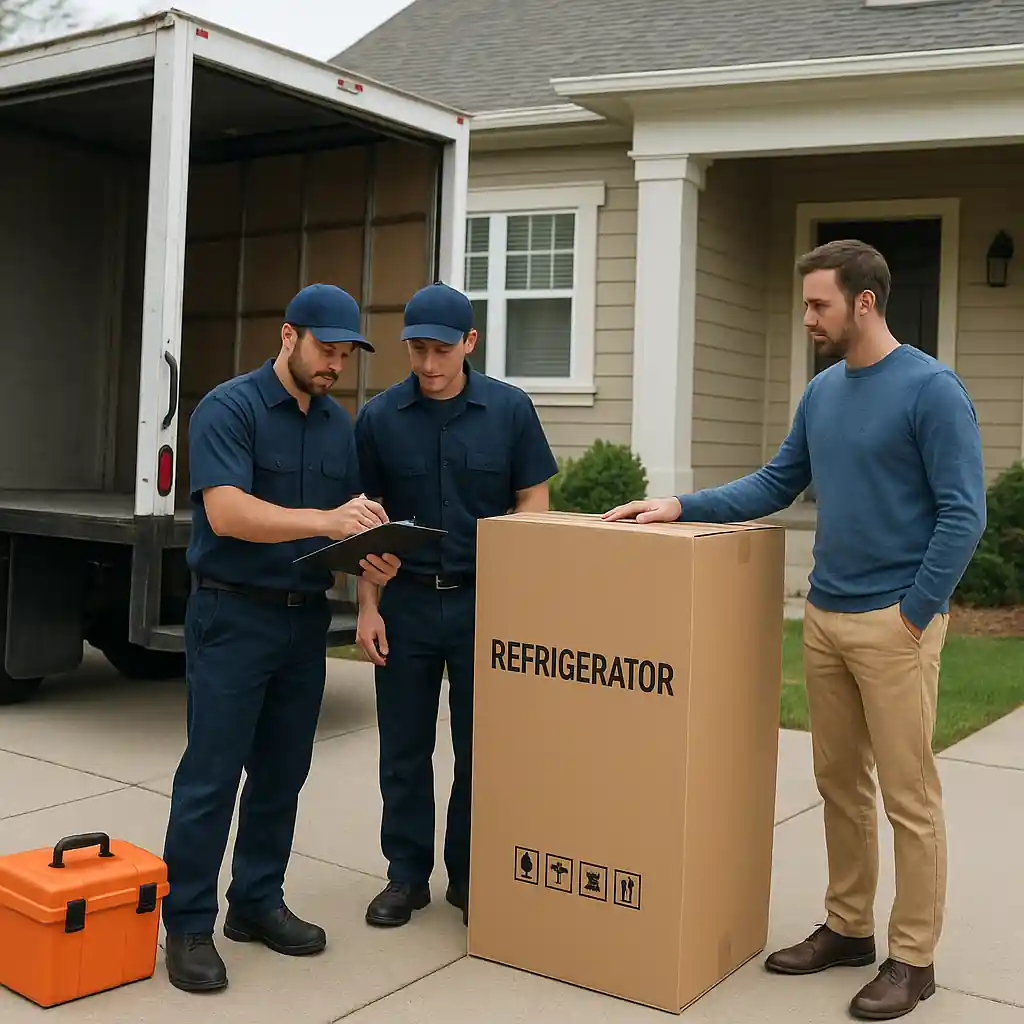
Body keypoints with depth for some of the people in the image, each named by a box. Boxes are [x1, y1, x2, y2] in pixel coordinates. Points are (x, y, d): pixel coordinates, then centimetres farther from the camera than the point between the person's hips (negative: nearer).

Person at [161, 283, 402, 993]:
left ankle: (258, 902, 27)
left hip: (307, 617, 7)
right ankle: (188, 925, 9)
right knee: (211, 775, -2)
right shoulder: (229, 408, -10)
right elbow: (226, 511, -23)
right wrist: (326, 520, -33)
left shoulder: (340, 424, 11)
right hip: (234, 615, -6)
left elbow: (352, 520, 15)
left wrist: (371, 558, -8)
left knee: (282, 774, 13)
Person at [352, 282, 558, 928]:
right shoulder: (380, 418, -1)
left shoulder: (509, 410, -2)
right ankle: (407, 874, 24)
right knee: (404, 748, 9)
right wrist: (368, 607, -1)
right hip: (407, 603, 1)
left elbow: (534, 508, 2)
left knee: (479, 749, 7)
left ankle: (470, 876, 23)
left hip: (484, 602, -1)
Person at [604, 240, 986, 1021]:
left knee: (908, 796, 2)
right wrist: (682, 507, 4)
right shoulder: (822, 392, 10)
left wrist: (911, 616, -14)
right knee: (839, 783, 14)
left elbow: (963, 516, -13)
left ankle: (914, 957, 15)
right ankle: (848, 927, 29)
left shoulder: (931, 389, -12)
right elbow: (777, 486, 15)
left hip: (893, 623, -7)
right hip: (824, 617, 7)